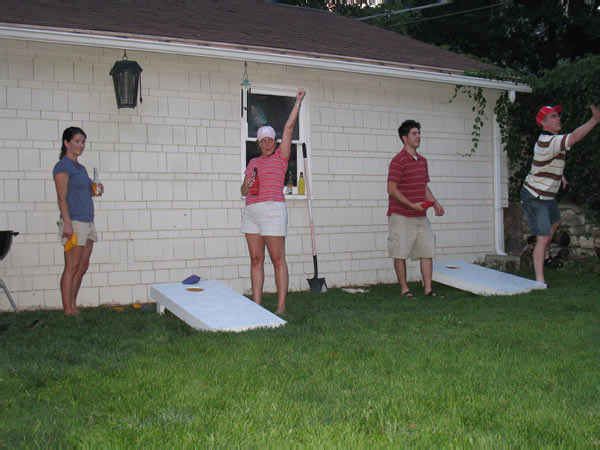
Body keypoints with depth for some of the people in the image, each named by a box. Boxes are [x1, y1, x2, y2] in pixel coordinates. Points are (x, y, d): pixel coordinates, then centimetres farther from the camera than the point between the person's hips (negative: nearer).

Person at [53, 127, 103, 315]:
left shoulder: (80, 167, 19)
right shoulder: (63, 165, -6)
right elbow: (62, 197, -13)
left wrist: (96, 190, 6)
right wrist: (67, 223, -20)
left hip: (88, 221, 9)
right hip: (74, 222, -9)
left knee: (83, 266, 8)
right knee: (72, 267, -8)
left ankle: (73, 306, 14)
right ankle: (68, 311, -5)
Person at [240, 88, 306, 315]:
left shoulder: (281, 156, 7)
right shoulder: (253, 162, 19)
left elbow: (289, 127, 1)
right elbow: (243, 191, 20)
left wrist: (298, 101, 2)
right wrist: (247, 185, -3)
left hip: (273, 210, -5)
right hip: (251, 211, 5)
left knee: (278, 259, -5)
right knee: (256, 259, 4)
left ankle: (281, 306, -3)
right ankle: (256, 304, 7)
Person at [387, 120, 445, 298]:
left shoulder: (422, 161, 14)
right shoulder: (398, 161, -11)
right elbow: (392, 189, -16)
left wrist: (435, 203, 4)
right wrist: (412, 205, -22)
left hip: (420, 216, 8)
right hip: (401, 216, -7)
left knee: (428, 250, 4)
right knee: (400, 253, 0)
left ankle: (428, 289, 9)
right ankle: (404, 289, 10)